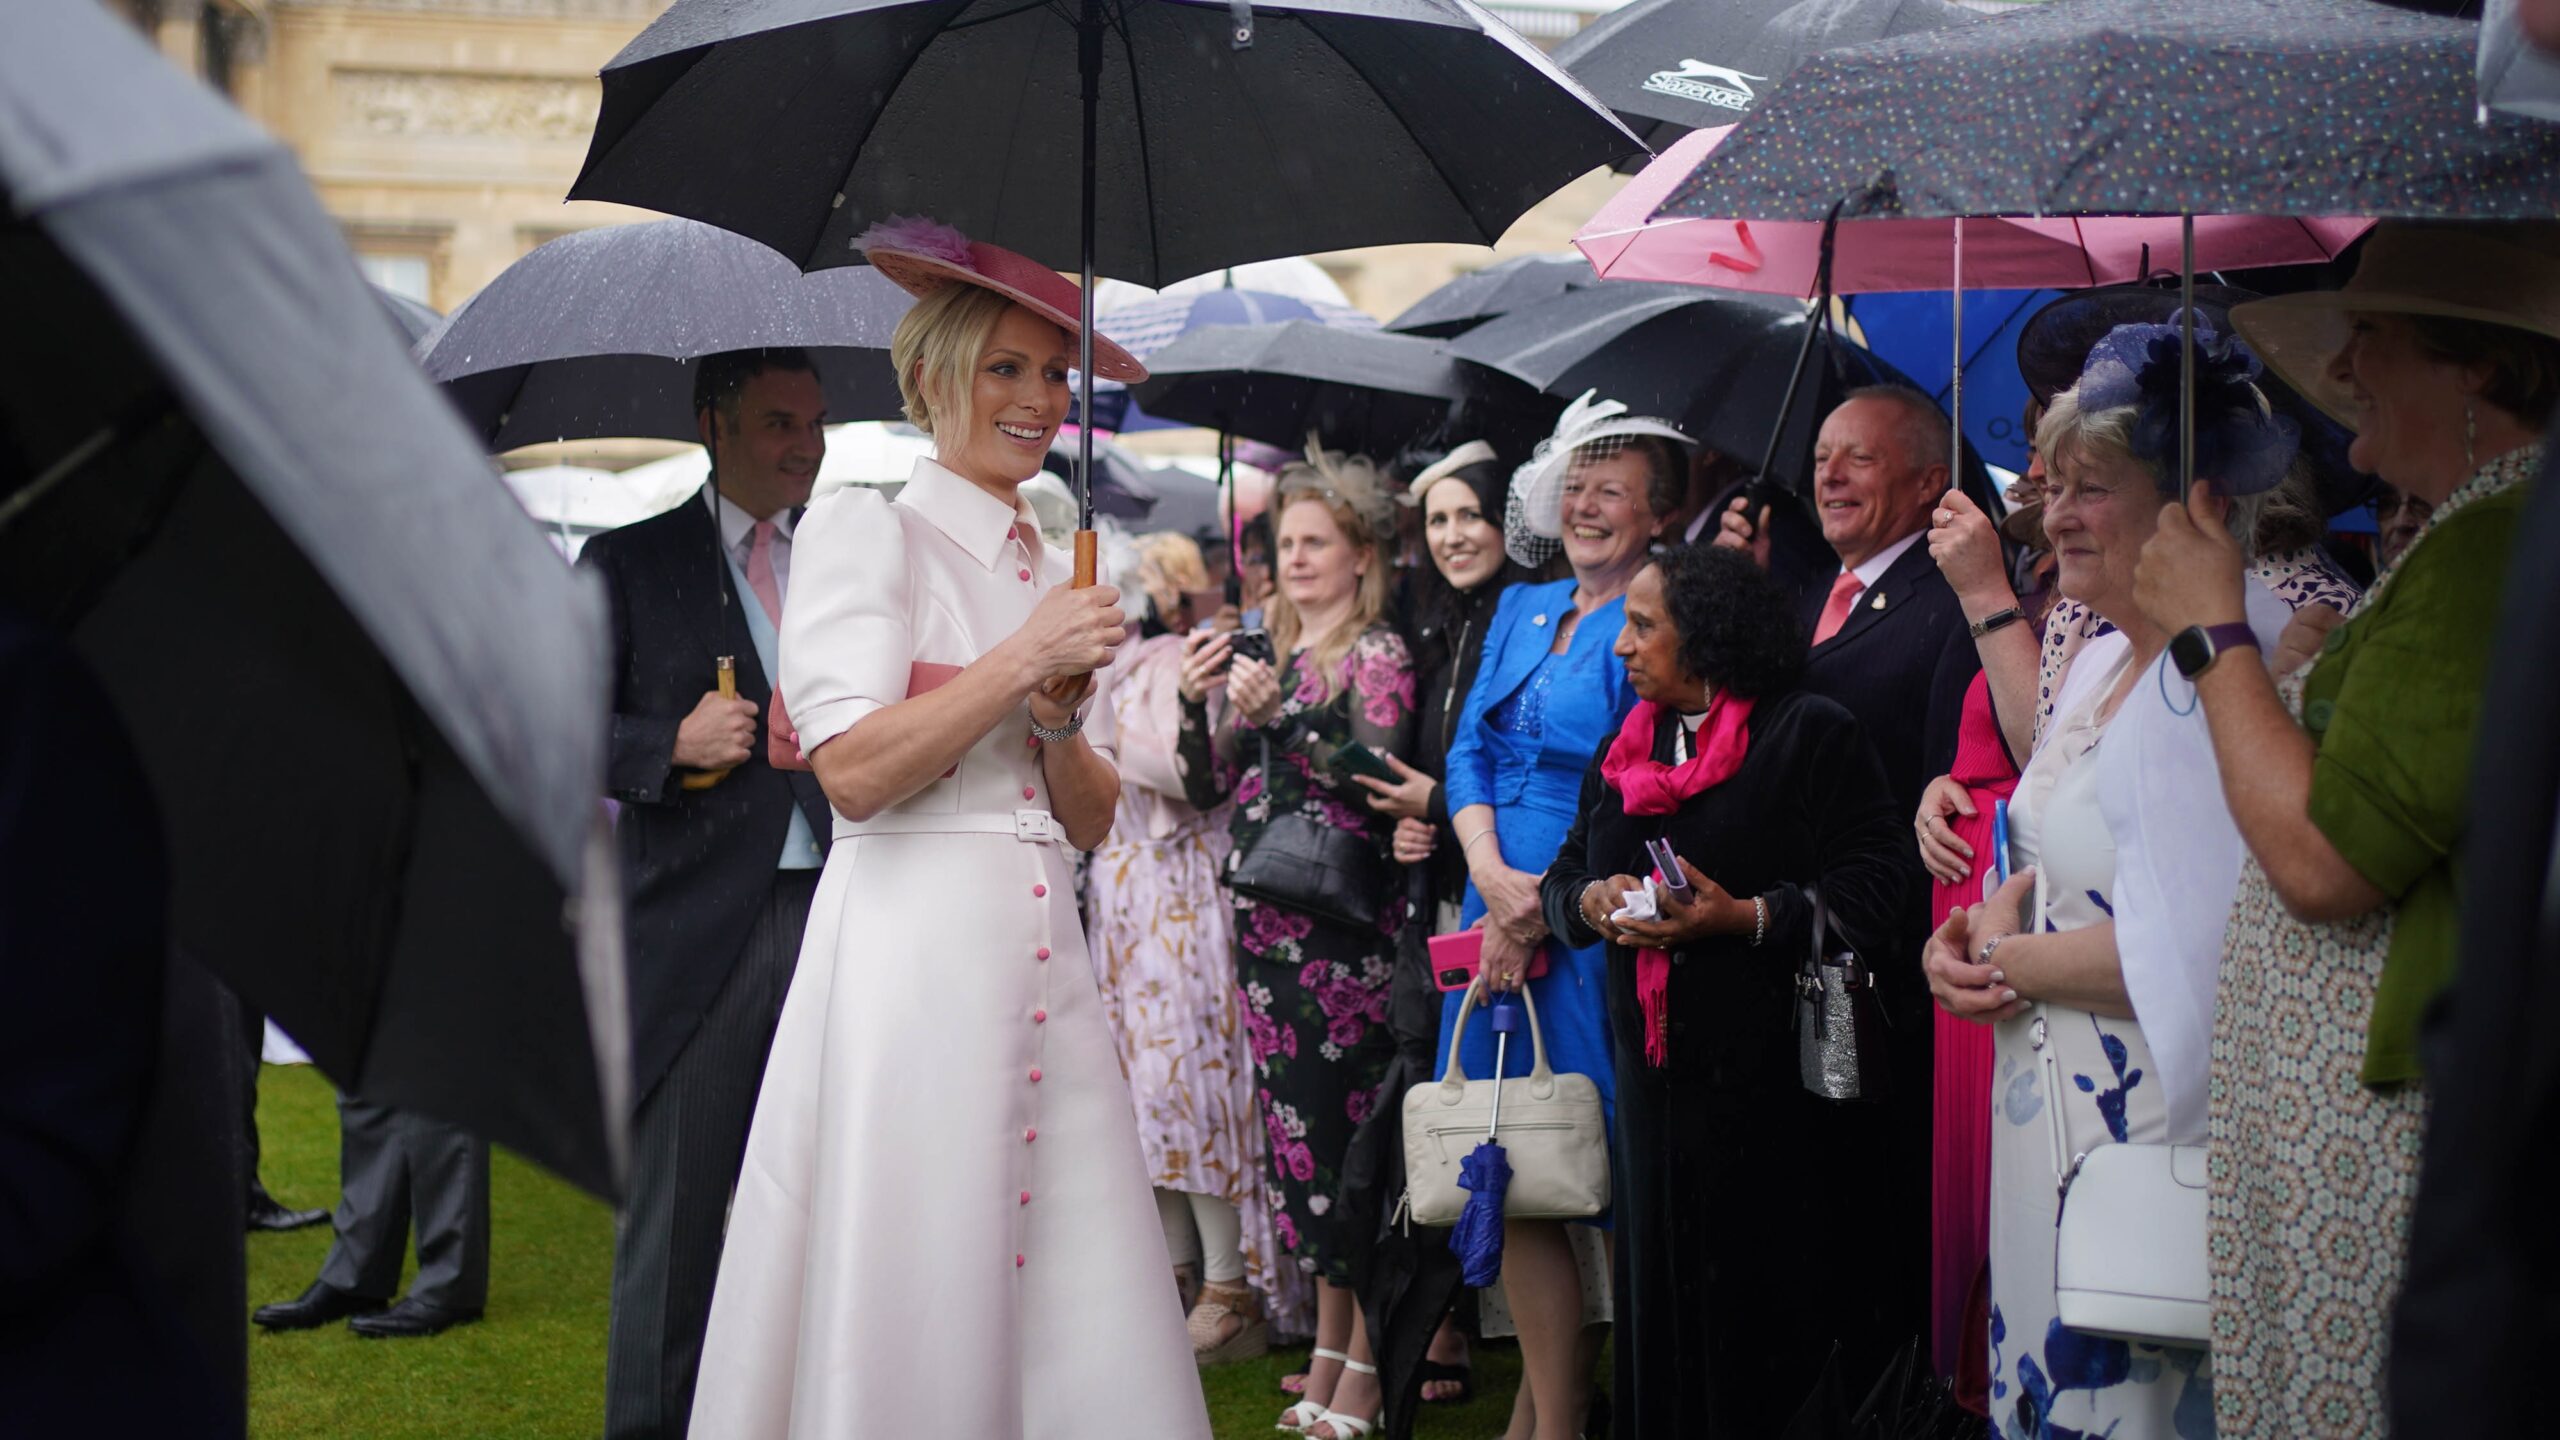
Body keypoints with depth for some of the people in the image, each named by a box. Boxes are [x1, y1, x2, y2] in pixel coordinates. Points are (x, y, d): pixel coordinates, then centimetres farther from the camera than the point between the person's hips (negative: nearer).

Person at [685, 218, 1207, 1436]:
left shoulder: (1055, 570, 18)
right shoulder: (868, 530, 0)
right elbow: (854, 771, -12)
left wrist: (1062, 722, -2)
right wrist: (1023, 663, -12)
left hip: (1044, 953, 6)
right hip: (914, 954, -6)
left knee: (1090, 1332, 1)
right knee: (913, 1320, -5)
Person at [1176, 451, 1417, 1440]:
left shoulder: (1377, 653, -2)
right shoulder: (1267, 653, 17)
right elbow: (1208, 788, 15)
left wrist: (1278, 717, -21)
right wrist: (1197, 701, -1)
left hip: (1344, 922, -7)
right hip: (1266, 922, 7)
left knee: (1352, 1130, -8)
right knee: (1295, 1127, 6)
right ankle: (1327, 1354, 12)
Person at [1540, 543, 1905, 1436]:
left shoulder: (1812, 735, -4)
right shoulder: (1625, 751, 18)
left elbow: (1868, 896, -12)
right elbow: (1562, 878, 20)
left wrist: (1744, 918, -22)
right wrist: (1591, 902, -3)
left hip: (1776, 1082, -6)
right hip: (1656, 1075, 6)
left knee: (1772, 1309, -4)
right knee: (1661, 1291, 7)